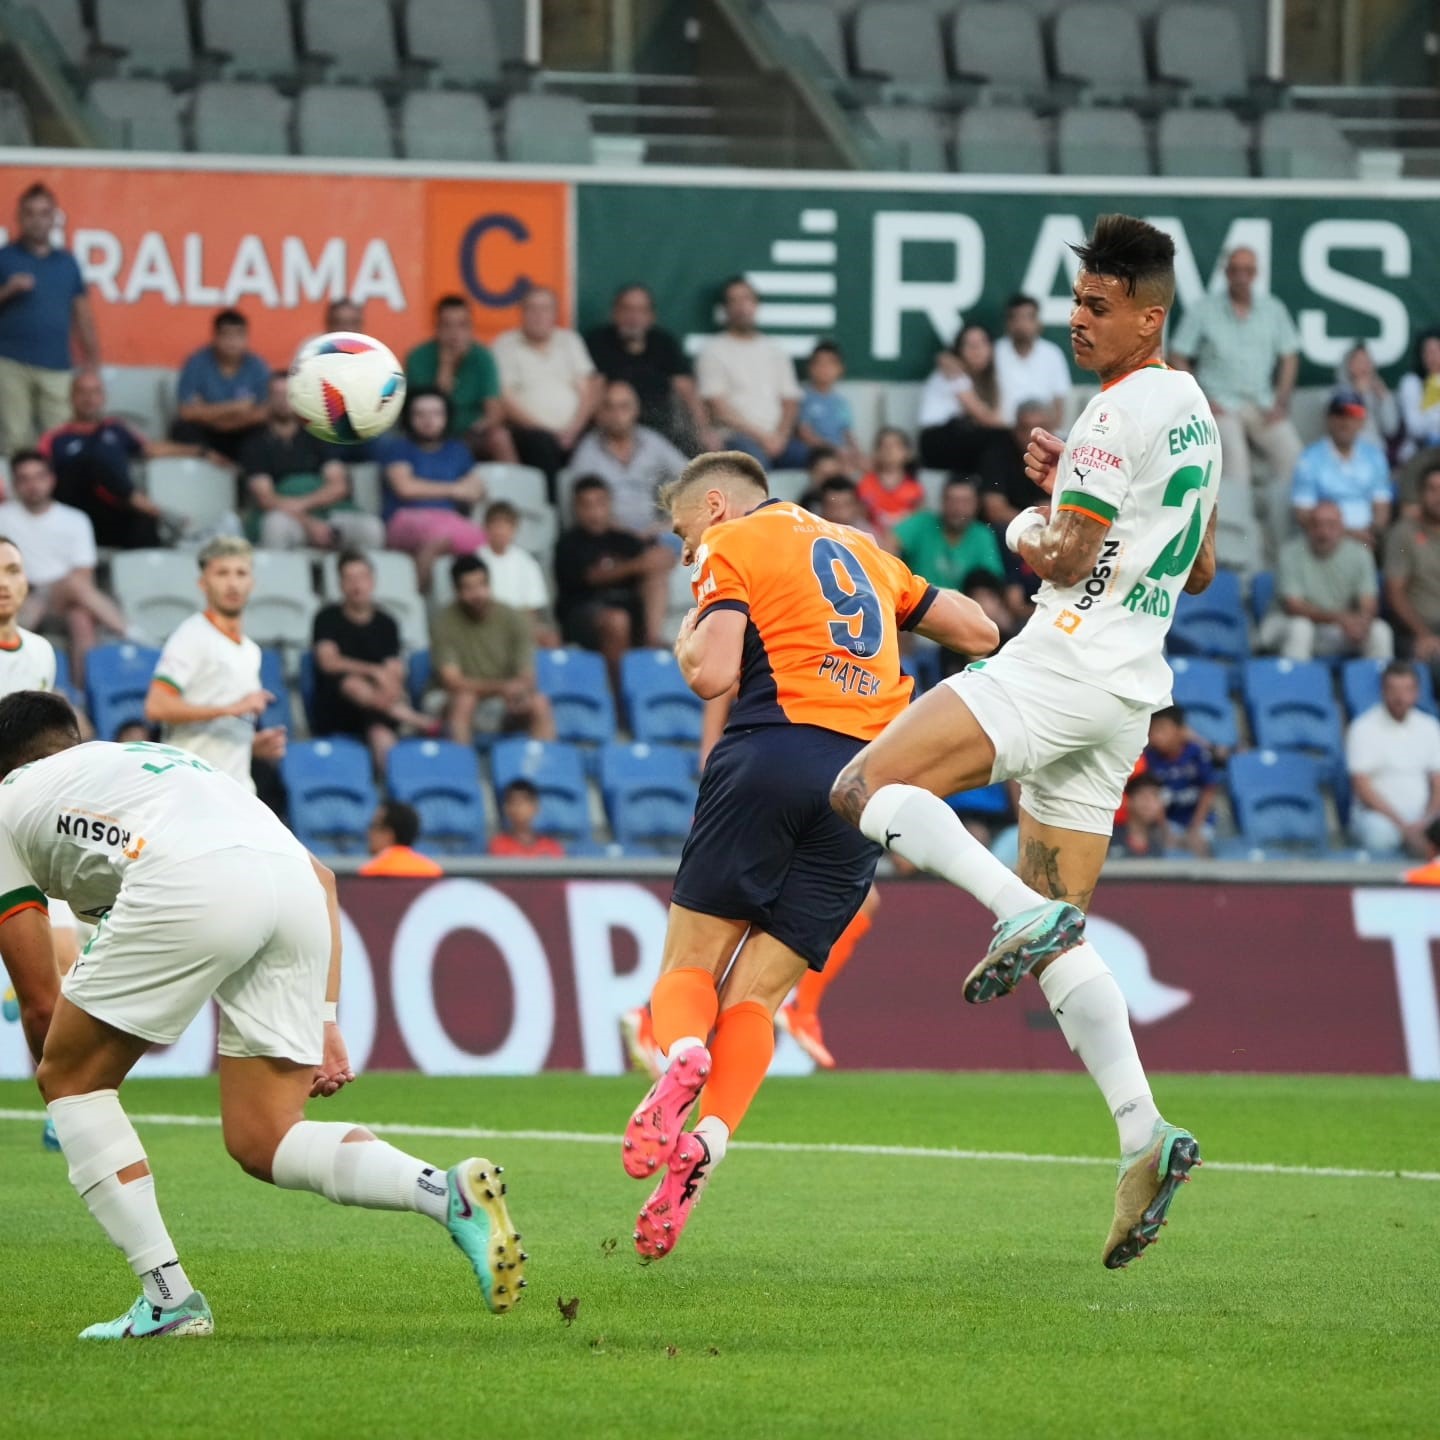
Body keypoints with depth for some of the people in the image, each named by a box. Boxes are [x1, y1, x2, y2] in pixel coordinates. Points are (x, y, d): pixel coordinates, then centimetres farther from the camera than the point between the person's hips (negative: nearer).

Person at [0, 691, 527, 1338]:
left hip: (189, 887, -6)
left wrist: (55, 1073, 44)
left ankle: (168, 1297, 9)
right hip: (294, 885, 6)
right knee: (262, 1143, 12)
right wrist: (323, 1019, 26)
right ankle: (451, 1193, -12)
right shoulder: (164, 761, 43)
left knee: (71, 1078, 17)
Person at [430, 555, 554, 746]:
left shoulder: (512, 619, -3)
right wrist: (500, 687, -30)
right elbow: (451, 681, -17)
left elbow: (527, 678, -6)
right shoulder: (444, 623, -10)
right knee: (463, 699, -34)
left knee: (540, 703, -27)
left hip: (509, 711, 2)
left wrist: (521, 690, -32)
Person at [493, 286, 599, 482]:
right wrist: (542, 428, -11)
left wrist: (574, 428, -5)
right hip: (529, 429, -3)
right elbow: (505, 401, -1)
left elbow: (589, 392, 12)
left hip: (571, 431, 3)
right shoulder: (505, 346, 7)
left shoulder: (569, 341, 18)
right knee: (541, 443, -35)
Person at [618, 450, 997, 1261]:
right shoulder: (863, 552, 27)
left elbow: (712, 675, -5)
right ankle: (706, 1147, -23)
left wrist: (687, 636, 16)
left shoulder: (732, 546, 8)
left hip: (775, 751, -5)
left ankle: (681, 1054, -32)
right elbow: (979, 631, 29)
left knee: (691, 963, 3)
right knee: (756, 996, 2)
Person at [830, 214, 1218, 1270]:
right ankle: (1145, 1136, -5)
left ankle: (1022, 913, -27)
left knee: (866, 789, -12)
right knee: (1061, 933, 8)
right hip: (1129, 692, 10)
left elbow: (1063, 558, -14)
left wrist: (1027, 528, 9)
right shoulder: (1194, 413, 19)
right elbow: (1198, 573, 29)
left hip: (1068, 665, -10)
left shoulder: (1126, 410, -12)